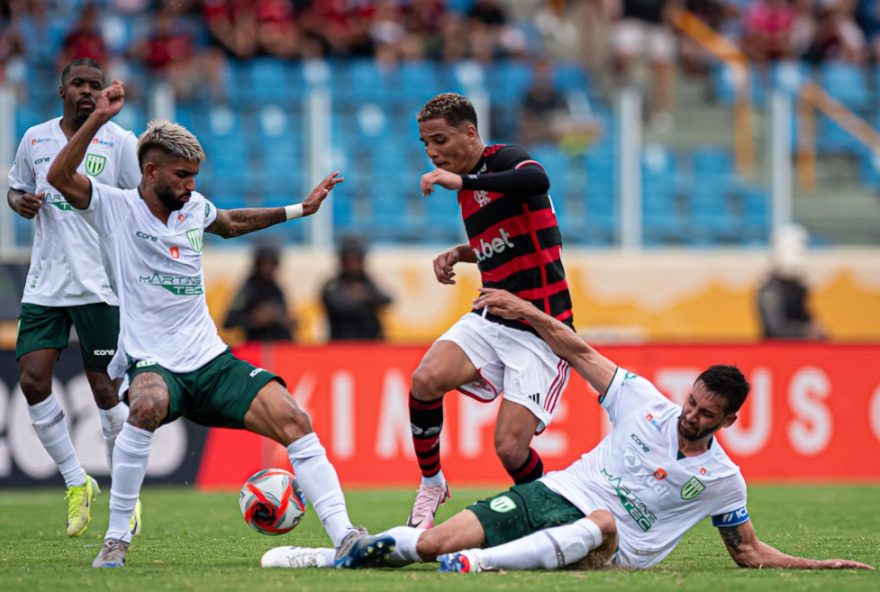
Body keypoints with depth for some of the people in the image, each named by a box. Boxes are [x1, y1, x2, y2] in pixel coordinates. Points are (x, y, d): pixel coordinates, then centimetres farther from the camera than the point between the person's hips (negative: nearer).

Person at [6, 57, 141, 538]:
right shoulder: (35, 139, 9)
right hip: (45, 281, 4)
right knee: (32, 381, -6)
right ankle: (76, 483, 11)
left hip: (101, 284, -4)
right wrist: (21, 202, -2)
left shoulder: (119, 142, -1)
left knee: (106, 389, -3)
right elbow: (16, 189, 22)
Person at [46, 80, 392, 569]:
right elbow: (61, 177, -21)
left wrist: (299, 210, 33)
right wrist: (98, 120, -29)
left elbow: (230, 223, 34)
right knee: (149, 405, -39)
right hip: (152, 364, -5)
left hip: (212, 362, 5)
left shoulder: (193, 208, 10)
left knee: (293, 419, -14)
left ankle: (345, 538, -13)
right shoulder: (117, 208, -4)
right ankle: (116, 539, -25)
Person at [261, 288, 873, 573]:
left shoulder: (722, 478, 4)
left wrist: (818, 565, 2)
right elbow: (581, 352, 9)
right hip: (556, 494, 2)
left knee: (603, 525, -43)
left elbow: (750, 552, 13)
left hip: (605, 547, -2)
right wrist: (526, 310, 2)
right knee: (432, 541, -19)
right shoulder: (644, 403, 6)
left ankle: (476, 563, -54)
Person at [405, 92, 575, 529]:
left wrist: (462, 180, -35)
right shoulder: (468, 188, 13)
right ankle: (431, 485, -1)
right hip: (490, 319, 7)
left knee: (510, 449, -14)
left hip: (540, 331, -7)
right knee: (426, 379, -22)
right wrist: (458, 254, 13)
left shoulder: (503, 161, -11)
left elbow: (538, 181, -37)